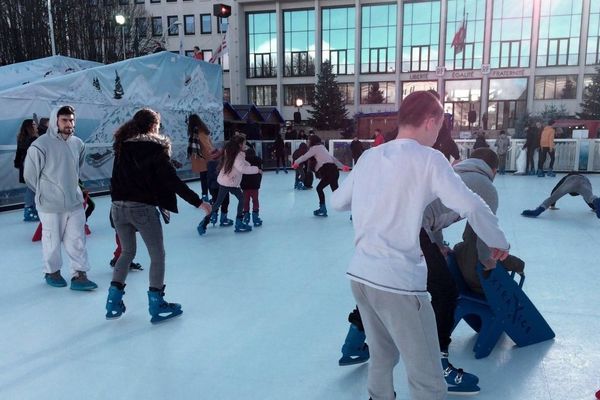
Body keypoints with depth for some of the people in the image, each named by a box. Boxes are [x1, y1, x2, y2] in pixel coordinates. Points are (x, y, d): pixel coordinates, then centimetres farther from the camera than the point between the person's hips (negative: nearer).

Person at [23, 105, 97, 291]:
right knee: (52, 241, 10)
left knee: (77, 240, 4)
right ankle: (52, 272, 30)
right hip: (50, 205, -4)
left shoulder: (78, 144, 1)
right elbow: (30, 175, -5)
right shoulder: (41, 145, -14)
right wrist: (44, 192, 6)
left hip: (75, 202, 4)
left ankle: (79, 275, 11)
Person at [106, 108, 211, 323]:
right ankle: (157, 306, 11)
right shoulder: (156, 147, -7)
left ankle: (114, 303, 23)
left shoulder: (122, 145, 10)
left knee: (127, 252, 22)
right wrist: (198, 202, -9)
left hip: (118, 206, 6)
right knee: (157, 256, 8)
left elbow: (118, 176, 9)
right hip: (142, 208, -6)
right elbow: (172, 180, -12)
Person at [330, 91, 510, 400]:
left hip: (360, 274, 7)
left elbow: (338, 201, 17)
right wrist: (499, 242, 1)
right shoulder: (427, 158, -7)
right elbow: (470, 206, -16)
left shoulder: (369, 156, 9)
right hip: (398, 282, -7)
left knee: (382, 357, 28)